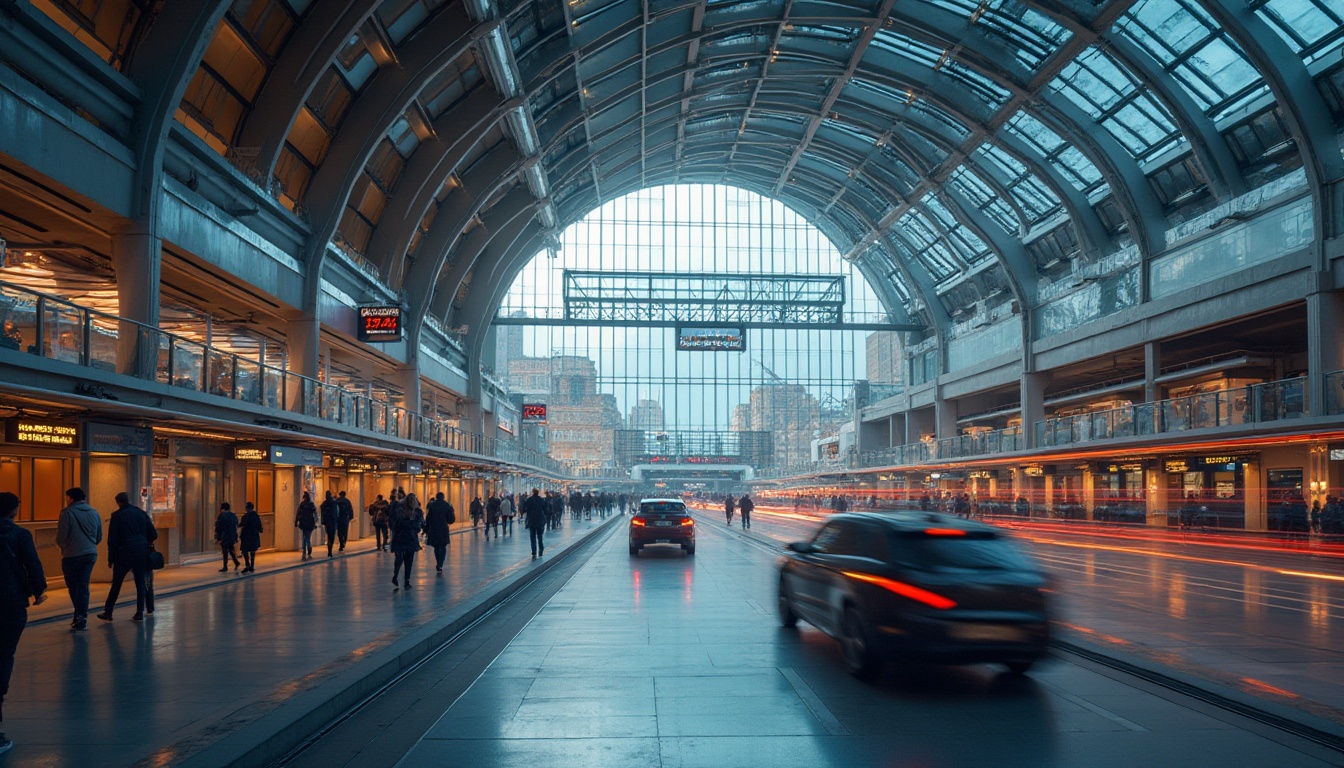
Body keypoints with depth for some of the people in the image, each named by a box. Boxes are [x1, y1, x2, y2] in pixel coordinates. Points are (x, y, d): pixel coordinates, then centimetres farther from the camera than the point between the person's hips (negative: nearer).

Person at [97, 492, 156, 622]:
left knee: (116, 584, 6)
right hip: (141, 552, 3)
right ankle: (140, 613, 4)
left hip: (124, 553, -3)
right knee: (140, 583, 7)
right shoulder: (141, 513, 7)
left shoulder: (117, 516, -3)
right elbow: (153, 534, 6)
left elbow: (112, 539, -6)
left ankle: (108, 612, 10)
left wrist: (111, 558, 0)